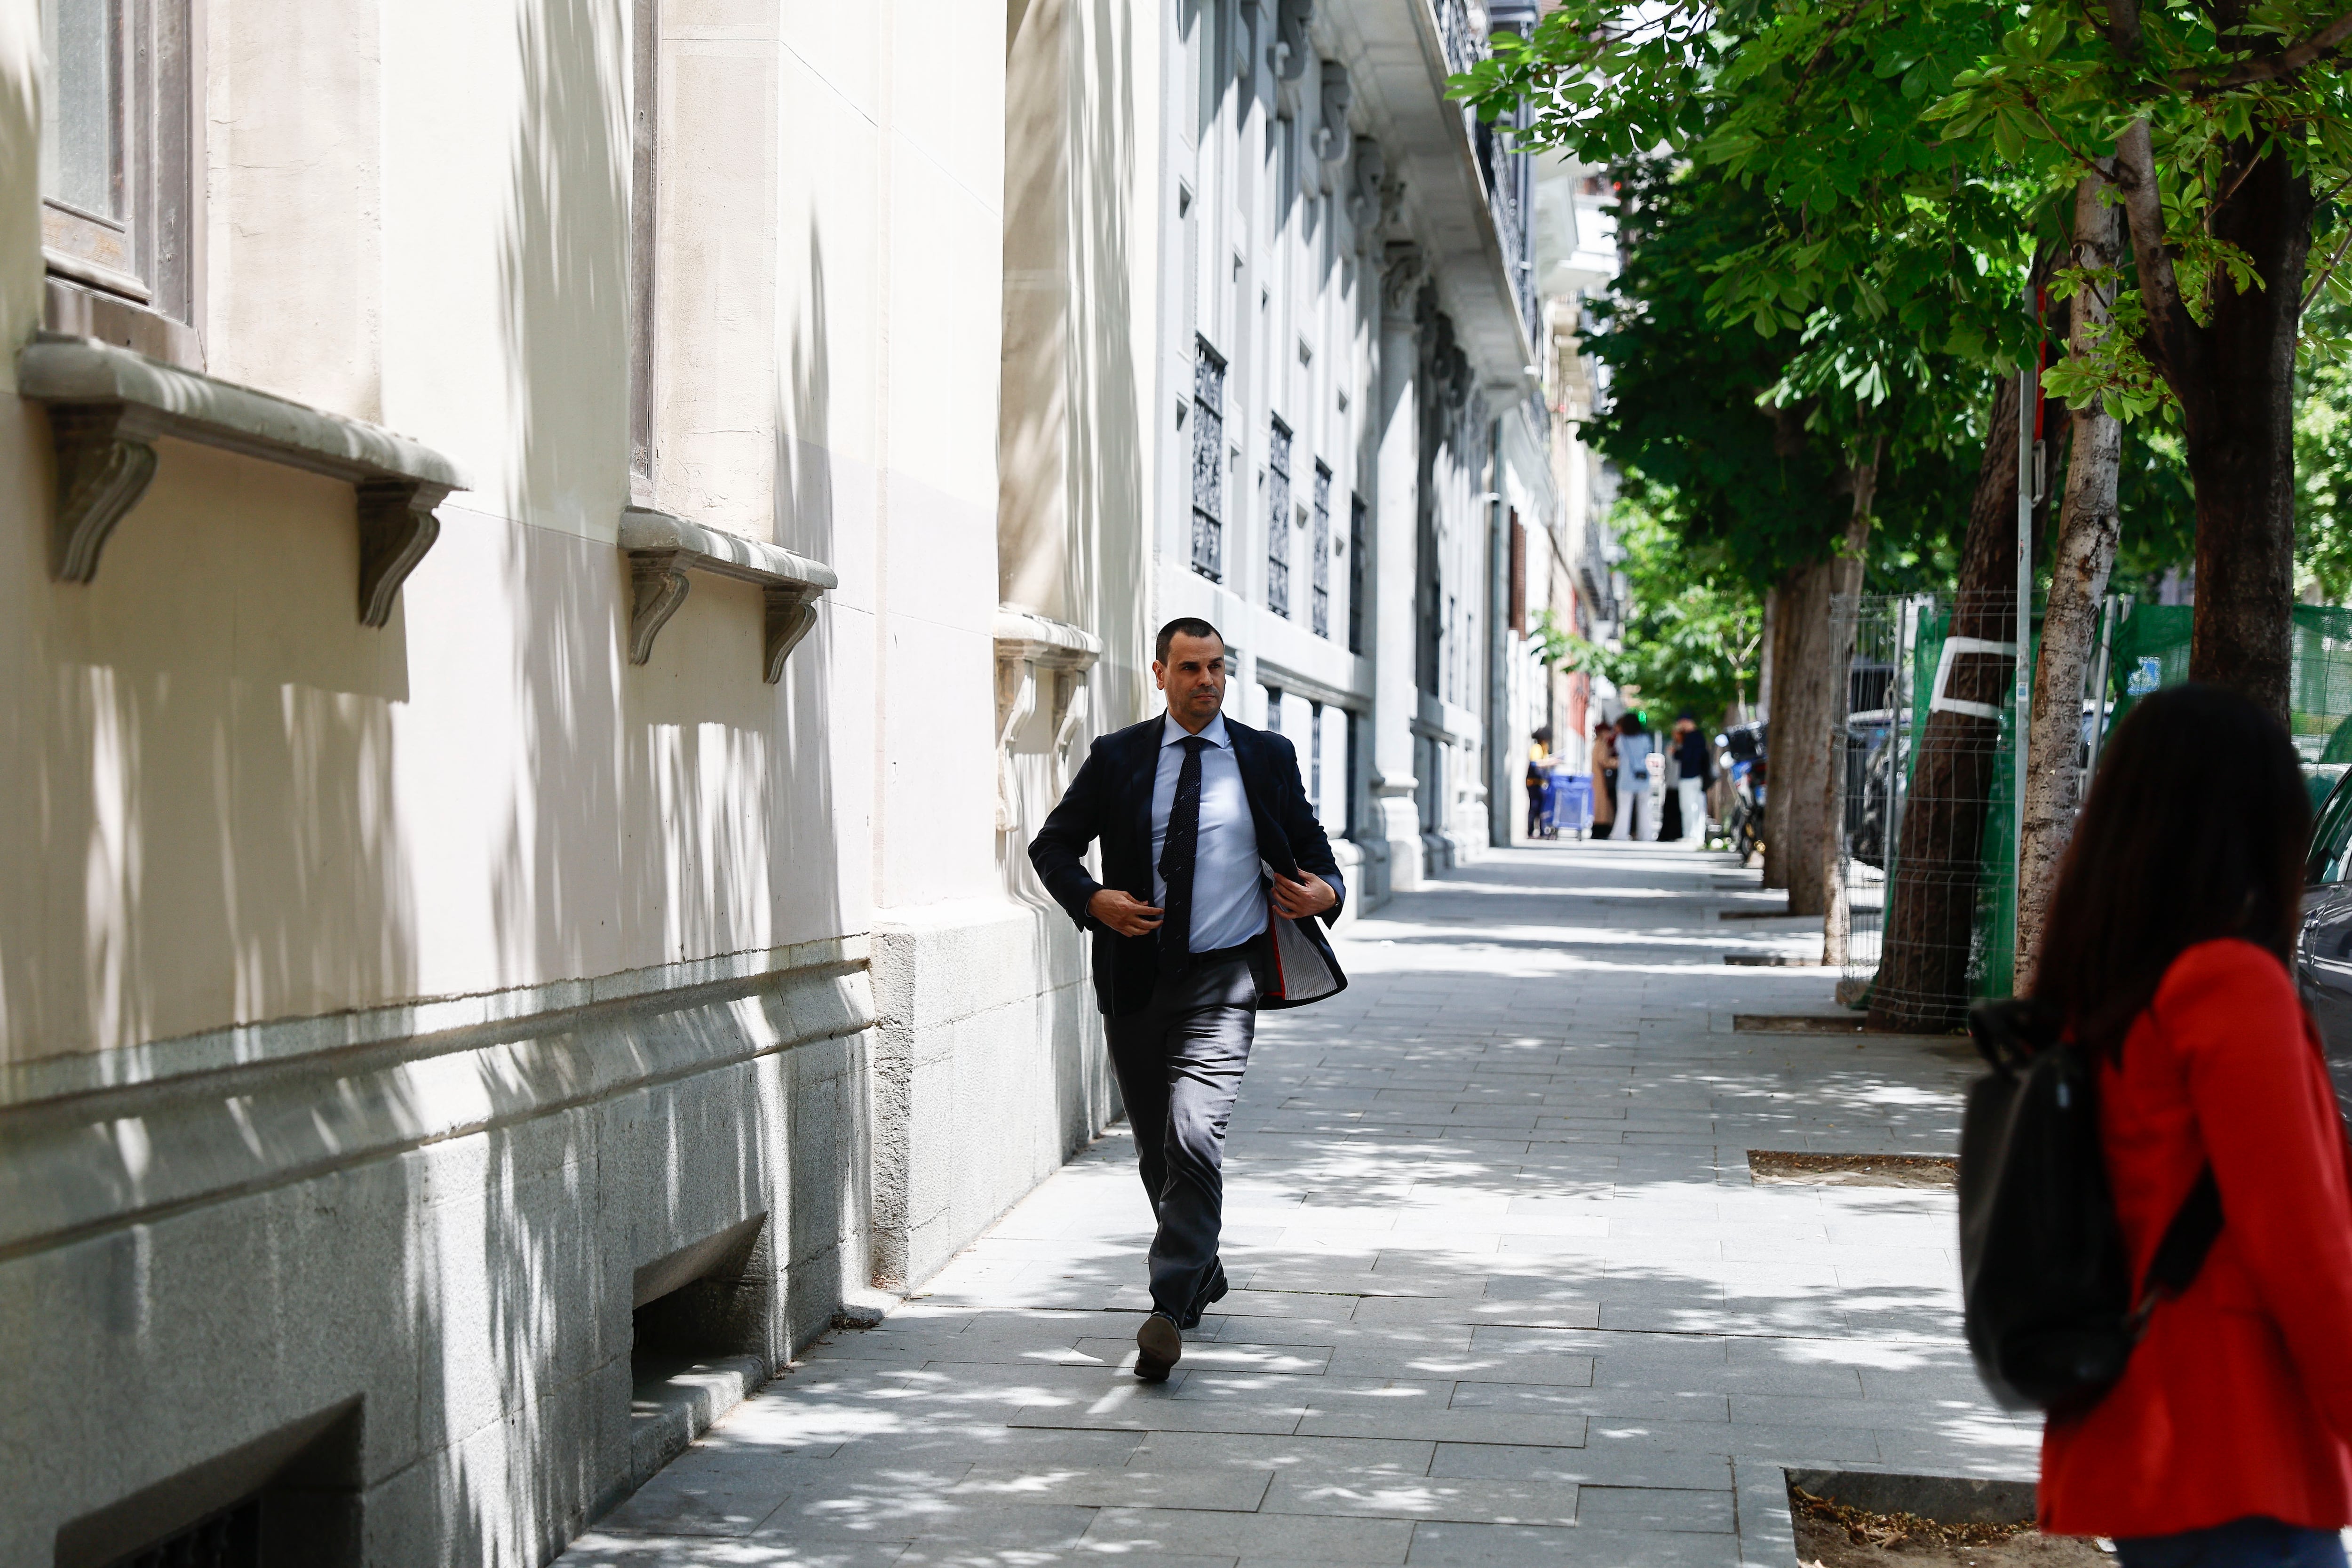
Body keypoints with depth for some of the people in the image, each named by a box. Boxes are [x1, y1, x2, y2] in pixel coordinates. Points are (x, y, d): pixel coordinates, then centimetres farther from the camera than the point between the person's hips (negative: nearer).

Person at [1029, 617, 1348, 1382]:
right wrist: (1090, 900, -10)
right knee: (1156, 1149, 12)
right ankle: (1201, 1272, 36)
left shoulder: (1267, 757, 6)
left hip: (1223, 976, -2)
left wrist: (1328, 890, -8)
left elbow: (1309, 844, 14)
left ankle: (1170, 1310, -20)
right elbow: (1050, 845, 8)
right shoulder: (1117, 758, 5)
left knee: (1195, 1137, -19)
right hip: (1135, 977, 3)